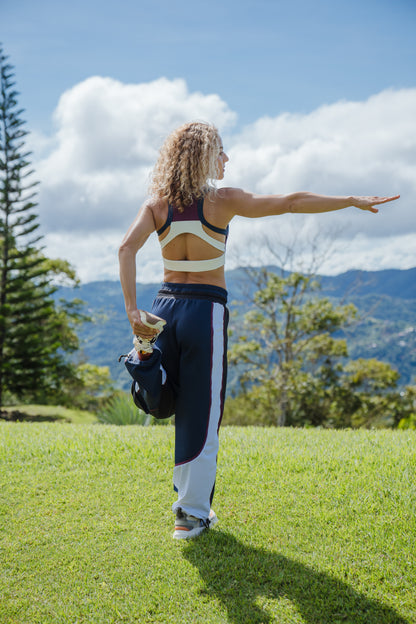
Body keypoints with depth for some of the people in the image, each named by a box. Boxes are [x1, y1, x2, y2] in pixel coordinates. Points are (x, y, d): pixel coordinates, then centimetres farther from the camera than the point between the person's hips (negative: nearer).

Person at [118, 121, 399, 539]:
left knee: (172, 401, 19)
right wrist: (353, 201, 0)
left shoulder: (157, 203, 3)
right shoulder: (222, 200, -7)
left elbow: (127, 247, -11)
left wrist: (132, 310, -13)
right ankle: (192, 513, 13)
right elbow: (291, 203, -7)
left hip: (166, 305, 4)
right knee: (201, 412, 5)